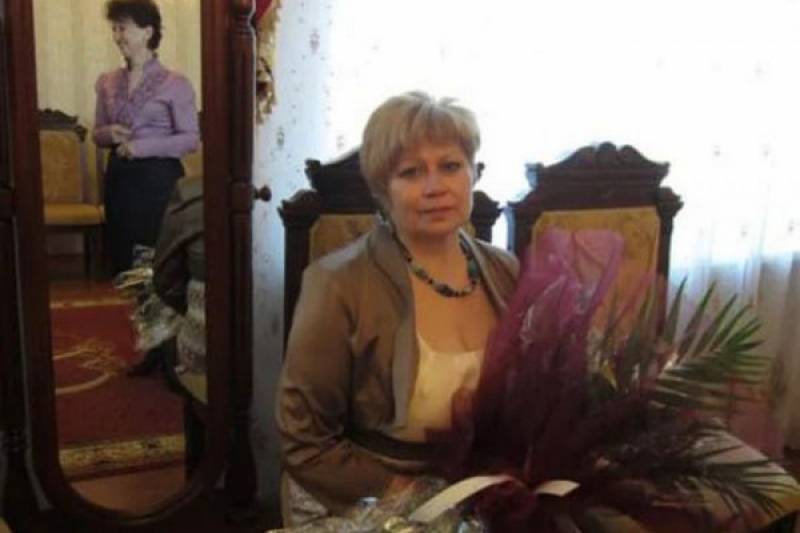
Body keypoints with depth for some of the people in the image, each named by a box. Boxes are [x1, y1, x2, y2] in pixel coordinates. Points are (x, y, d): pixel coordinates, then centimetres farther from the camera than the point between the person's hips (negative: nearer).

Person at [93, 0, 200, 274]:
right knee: (122, 260, 11)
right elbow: (97, 134, 16)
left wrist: (142, 146, -18)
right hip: (119, 178, 5)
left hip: (160, 179, -5)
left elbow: (191, 139, -10)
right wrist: (109, 134, -7)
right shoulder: (107, 82, 9)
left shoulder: (175, 84, -7)